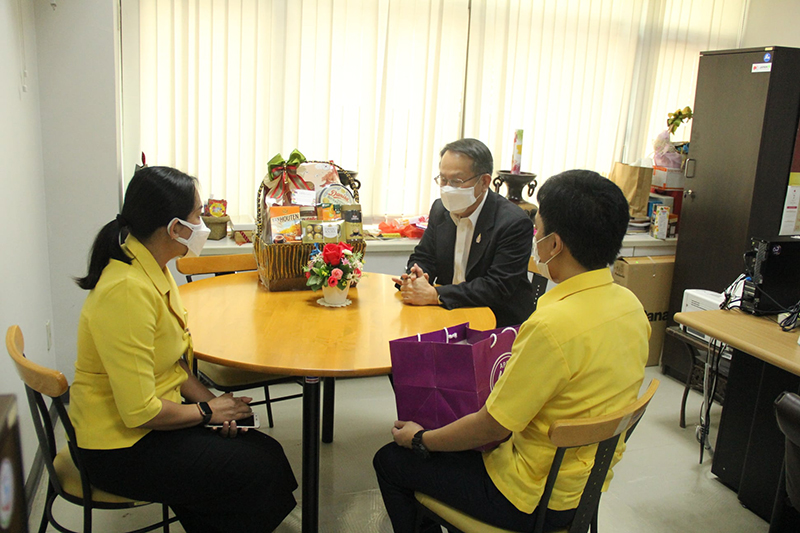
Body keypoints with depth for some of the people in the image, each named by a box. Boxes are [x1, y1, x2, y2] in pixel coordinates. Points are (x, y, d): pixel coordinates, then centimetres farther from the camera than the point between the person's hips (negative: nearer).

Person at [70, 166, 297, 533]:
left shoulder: (154, 269, 2)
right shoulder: (127, 291, -29)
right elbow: (140, 411, -27)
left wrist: (209, 400, -4)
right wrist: (207, 411, -12)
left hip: (150, 424, 9)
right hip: (122, 452, -9)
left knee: (264, 450, 2)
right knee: (260, 467, -11)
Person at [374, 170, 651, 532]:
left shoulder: (554, 325, -32)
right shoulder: (630, 305, -5)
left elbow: (492, 427, -23)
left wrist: (419, 439, -7)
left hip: (535, 499, -8)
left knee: (390, 459, 8)